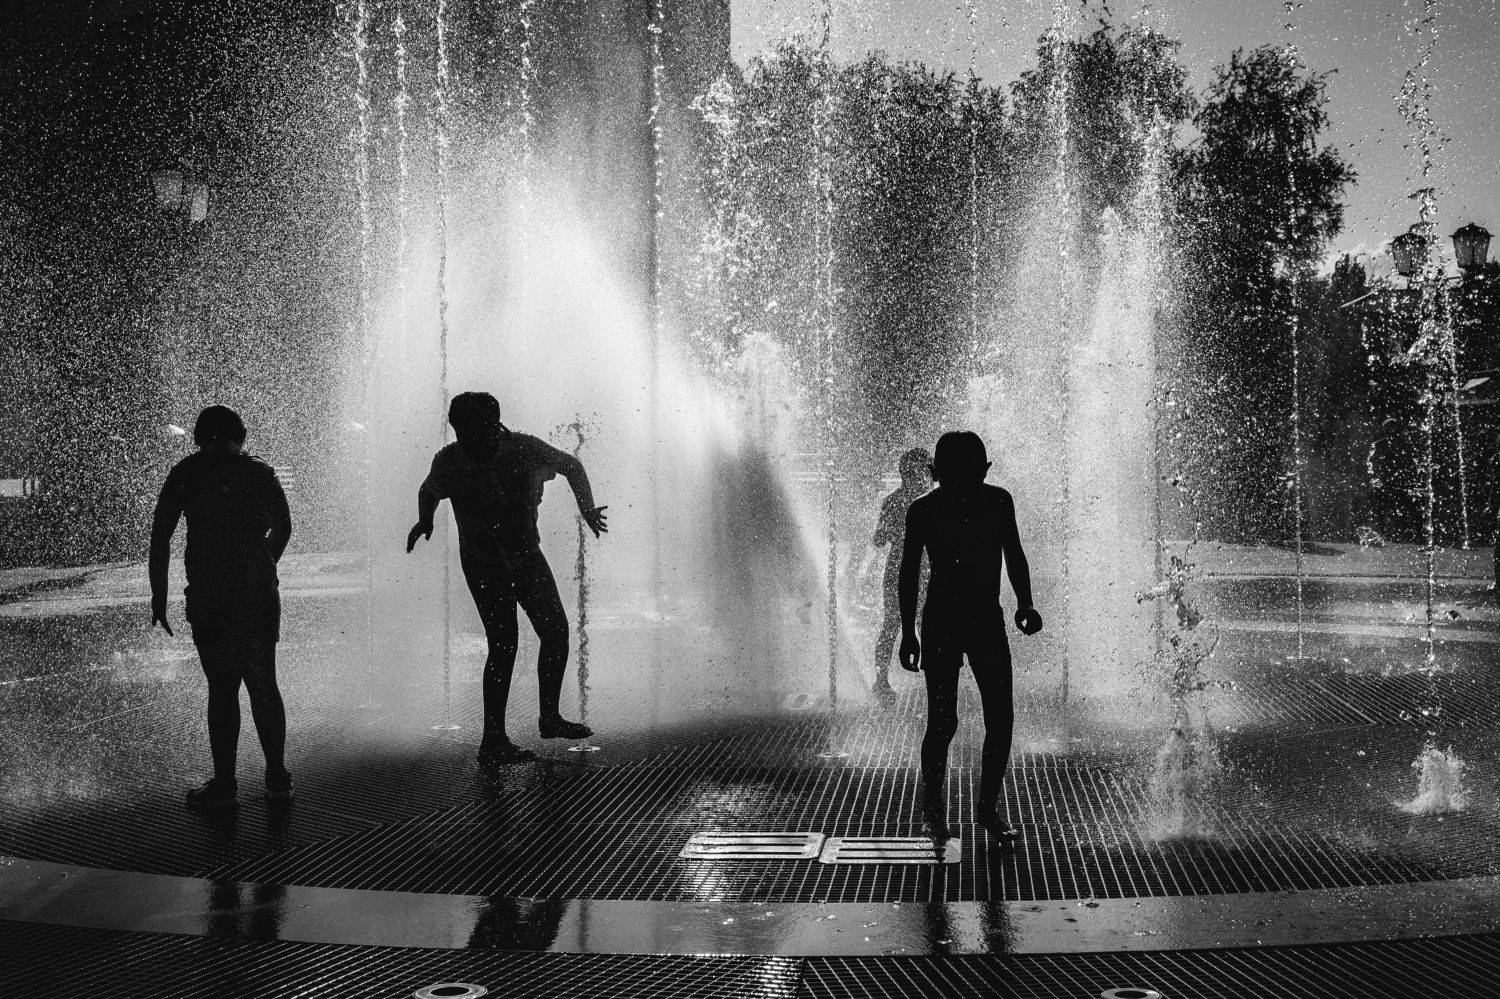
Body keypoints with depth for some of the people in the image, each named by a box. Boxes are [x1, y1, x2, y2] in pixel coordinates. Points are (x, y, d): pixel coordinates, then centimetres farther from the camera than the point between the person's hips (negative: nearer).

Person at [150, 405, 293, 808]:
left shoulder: (186, 473, 2)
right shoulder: (260, 473, 8)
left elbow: (160, 536, -1)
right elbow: (282, 528, 18)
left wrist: (159, 595, 3)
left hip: (209, 594, -3)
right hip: (260, 593, 3)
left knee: (222, 687, 1)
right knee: (263, 684, 11)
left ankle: (224, 783, 3)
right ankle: (277, 778, 13)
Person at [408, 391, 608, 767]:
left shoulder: (527, 450, -16)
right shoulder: (450, 461, -15)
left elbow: (572, 465, 2)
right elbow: (428, 492, 7)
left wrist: (587, 509, -6)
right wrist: (425, 521, -9)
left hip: (527, 556, 3)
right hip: (483, 563, -3)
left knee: (556, 631, 2)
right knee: (503, 645, -12)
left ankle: (550, 717, 21)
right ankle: (493, 740, -7)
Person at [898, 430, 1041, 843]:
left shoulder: (998, 502, -1)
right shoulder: (924, 510, -7)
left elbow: (1014, 557, 10)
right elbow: (909, 572, 0)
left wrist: (1024, 603, -5)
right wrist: (908, 633, -2)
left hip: (988, 623, 3)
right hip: (940, 625, -3)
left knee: (1001, 719, -1)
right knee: (942, 721, -3)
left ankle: (988, 808, 15)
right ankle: (932, 810, 16)